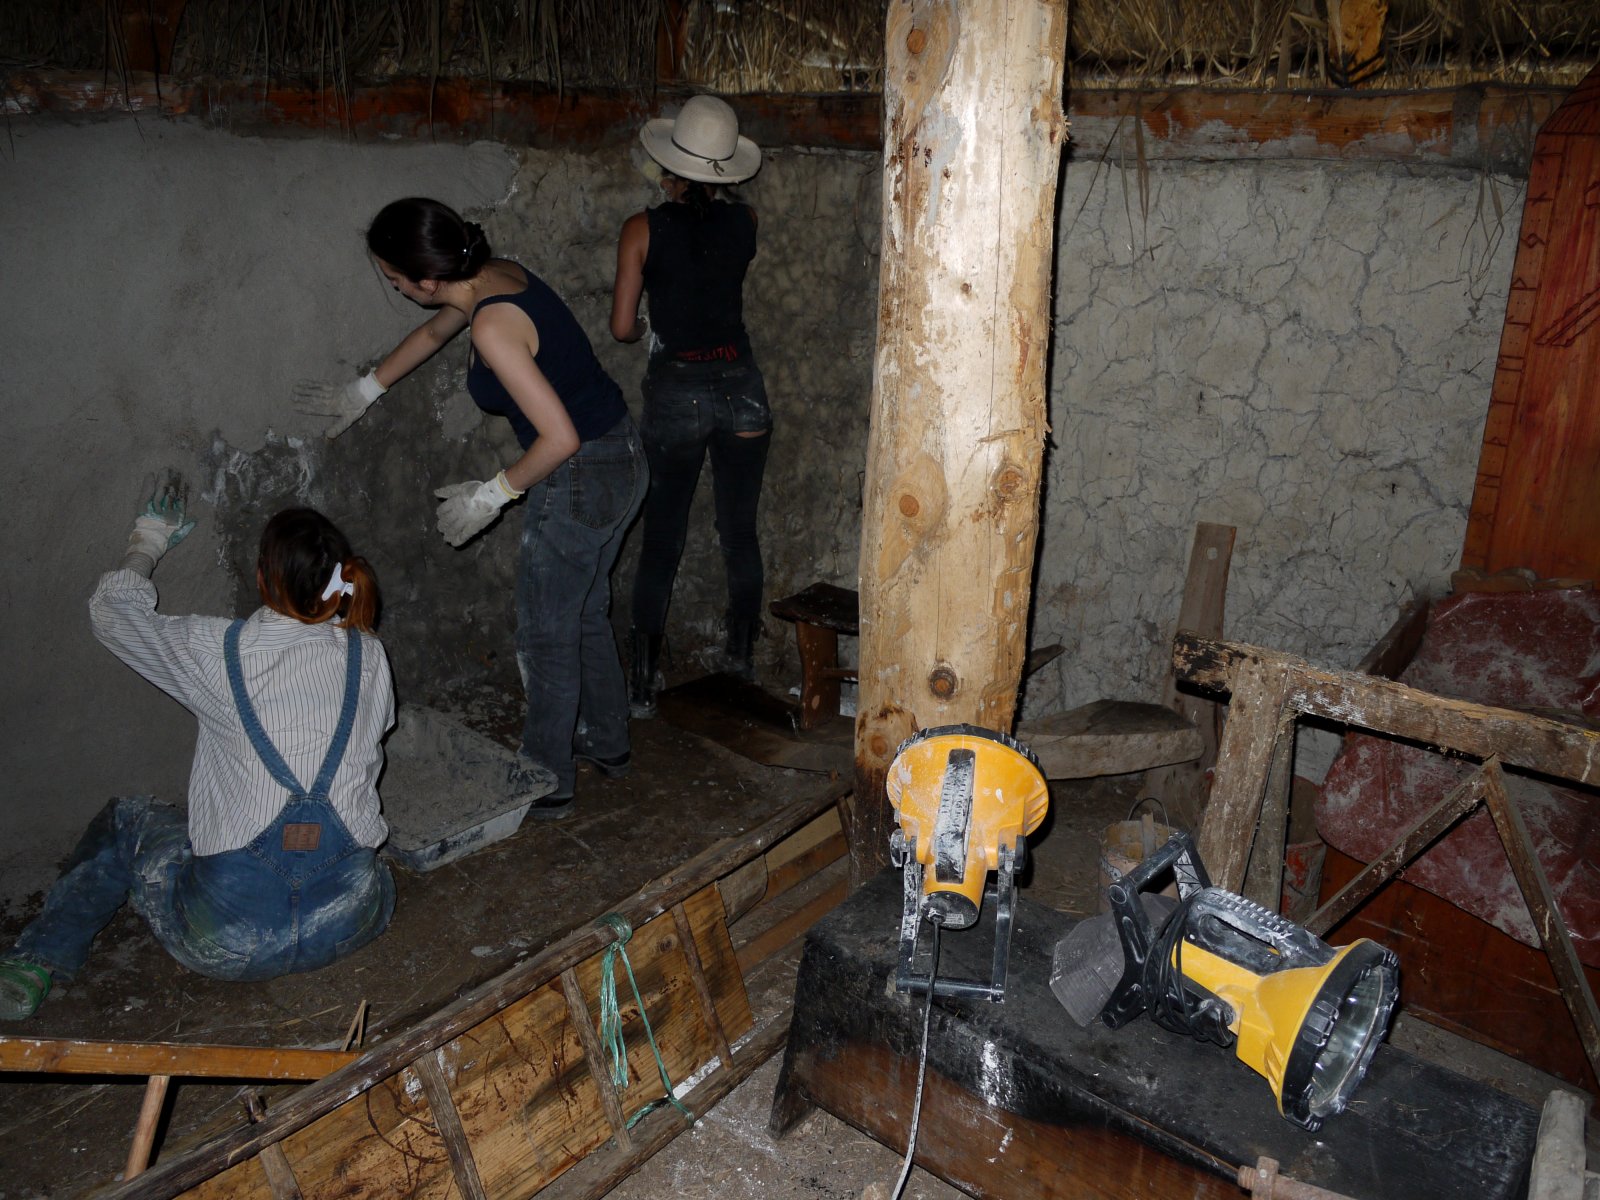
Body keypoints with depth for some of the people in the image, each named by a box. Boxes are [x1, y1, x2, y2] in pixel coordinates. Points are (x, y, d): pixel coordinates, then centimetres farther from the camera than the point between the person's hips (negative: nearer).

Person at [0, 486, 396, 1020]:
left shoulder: (219, 653, -7)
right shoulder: (369, 658, -1)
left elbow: (111, 610, 11)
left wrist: (147, 542, 28)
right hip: (347, 921, 2)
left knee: (124, 820, 27)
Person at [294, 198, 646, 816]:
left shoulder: (492, 324, -26)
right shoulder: (498, 276, 3)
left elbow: (560, 437, -28)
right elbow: (433, 332, 22)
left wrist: (494, 493, -13)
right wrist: (364, 390, 34)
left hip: (580, 480, -10)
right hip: (623, 459, 10)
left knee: (546, 636, 7)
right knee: (587, 615, 24)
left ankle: (547, 782, 23)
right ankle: (608, 743, 42)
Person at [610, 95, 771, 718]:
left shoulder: (644, 229, -7)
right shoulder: (744, 223, 0)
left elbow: (622, 327, -6)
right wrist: (700, 193, 32)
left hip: (674, 393, -2)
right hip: (740, 387, 2)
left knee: (661, 543, 6)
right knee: (740, 533, 13)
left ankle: (643, 682, 10)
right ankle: (742, 659, 24)